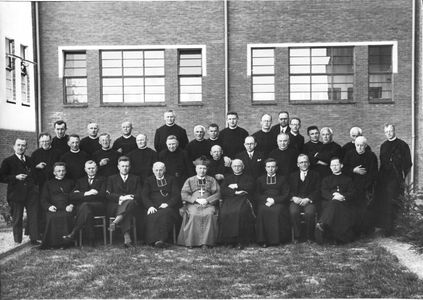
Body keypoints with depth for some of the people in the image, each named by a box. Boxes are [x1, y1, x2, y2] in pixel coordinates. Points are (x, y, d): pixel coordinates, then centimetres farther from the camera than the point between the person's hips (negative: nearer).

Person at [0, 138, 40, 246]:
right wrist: (15, 177, -15)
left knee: (34, 218, 2)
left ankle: (34, 239, 10)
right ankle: (17, 242, 17)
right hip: (16, 194, -3)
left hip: (32, 193, 3)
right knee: (17, 219, 6)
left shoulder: (29, 160, 16)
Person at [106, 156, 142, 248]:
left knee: (129, 202, -40)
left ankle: (115, 222, -53)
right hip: (114, 206, -1)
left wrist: (128, 198, -12)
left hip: (131, 204, 1)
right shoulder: (111, 178, 21)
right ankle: (127, 237, -53)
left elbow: (139, 195, 8)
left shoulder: (136, 179, 22)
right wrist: (121, 197, -15)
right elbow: (108, 195, 5)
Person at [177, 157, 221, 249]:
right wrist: (196, 200, -8)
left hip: (208, 204, 0)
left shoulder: (211, 180, 19)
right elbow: (183, 195, 5)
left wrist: (207, 200, -10)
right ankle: (190, 242, -26)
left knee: (209, 214, -32)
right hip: (193, 204, 0)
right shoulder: (190, 180, 17)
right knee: (193, 215, -33)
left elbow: (217, 193, 7)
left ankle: (206, 242, -29)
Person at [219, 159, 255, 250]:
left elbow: (250, 186, -1)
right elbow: (222, 190, 8)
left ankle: (242, 241, -28)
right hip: (230, 199, 2)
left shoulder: (247, 177, 22)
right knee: (224, 212, -31)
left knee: (241, 212, -35)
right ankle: (229, 240, -22)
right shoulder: (228, 178, 26)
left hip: (243, 198, -2)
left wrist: (236, 186, 1)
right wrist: (235, 192, -7)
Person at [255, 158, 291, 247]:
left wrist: (274, 200, -10)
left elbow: (286, 195, 7)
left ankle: (277, 239, -27)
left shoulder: (282, 179, 18)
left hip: (278, 203, -1)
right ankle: (262, 240, -30)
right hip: (264, 203, 1)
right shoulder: (260, 180, 22)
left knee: (277, 210, -35)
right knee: (262, 210, -33)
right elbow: (257, 196, 11)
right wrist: (267, 199, -9)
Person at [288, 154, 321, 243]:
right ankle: (297, 236, -16)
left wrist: (308, 199, -13)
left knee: (309, 212, -33)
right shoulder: (292, 176, 22)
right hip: (296, 200, 2)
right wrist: (293, 198, -11)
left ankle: (309, 236, -13)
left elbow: (318, 191, 2)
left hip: (310, 201, -1)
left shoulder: (315, 175, 15)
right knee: (293, 212, -31)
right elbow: (290, 190, 12)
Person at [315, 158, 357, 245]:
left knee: (335, 203, -36)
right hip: (328, 203, 0)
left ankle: (322, 224, -54)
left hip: (345, 203, 0)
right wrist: (333, 196, -14)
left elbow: (353, 193, 10)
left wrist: (343, 197, -13)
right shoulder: (326, 179, 28)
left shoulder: (348, 179, 26)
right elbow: (324, 192, 9)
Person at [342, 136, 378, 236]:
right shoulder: (349, 155, 7)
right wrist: (354, 170, -11)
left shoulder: (371, 156, 1)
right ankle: (354, 231, 3)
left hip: (367, 187, -1)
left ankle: (365, 230, 3)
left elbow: (373, 172, -2)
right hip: (353, 186, 1)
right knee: (354, 209, -3)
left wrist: (366, 185, -10)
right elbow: (344, 168, 6)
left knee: (365, 208, -6)